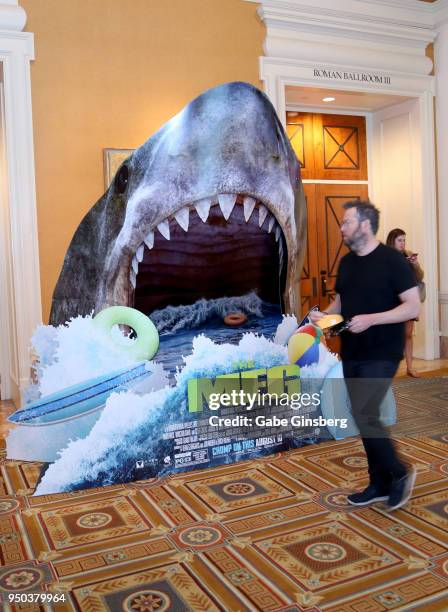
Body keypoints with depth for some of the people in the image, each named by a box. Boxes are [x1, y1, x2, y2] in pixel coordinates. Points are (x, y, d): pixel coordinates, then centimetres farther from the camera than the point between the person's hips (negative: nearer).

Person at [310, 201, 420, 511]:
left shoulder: (392, 260, -12)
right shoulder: (347, 262, 10)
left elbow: (413, 307, -15)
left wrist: (371, 319, -24)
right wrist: (325, 314, -2)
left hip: (381, 355, -7)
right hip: (352, 354, 7)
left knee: (364, 415, -13)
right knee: (364, 417, 11)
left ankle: (399, 473, 11)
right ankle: (380, 484, 25)